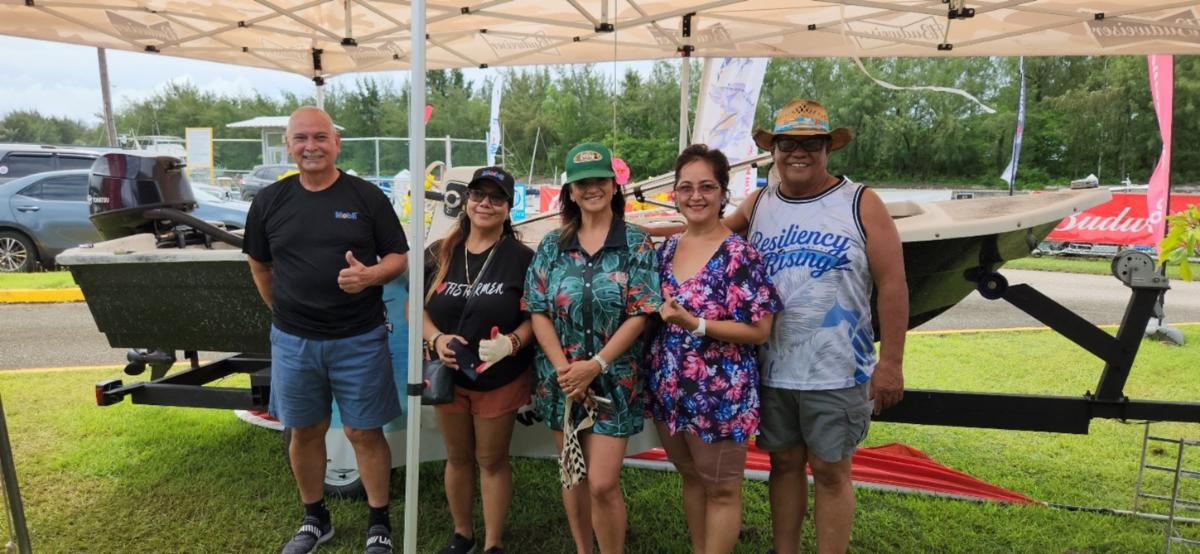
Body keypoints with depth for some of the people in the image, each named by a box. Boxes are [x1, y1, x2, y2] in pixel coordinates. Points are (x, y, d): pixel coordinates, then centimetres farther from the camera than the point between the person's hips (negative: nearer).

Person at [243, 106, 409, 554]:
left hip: (359, 340, -3)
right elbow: (259, 265, 15)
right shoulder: (269, 202, 3)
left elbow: (399, 257, -2)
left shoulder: (368, 197, -4)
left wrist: (369, 275, -22)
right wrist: (284, 313, 12)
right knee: (304, 432, 15)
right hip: (292, 342, 3)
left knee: (365, 433, 5)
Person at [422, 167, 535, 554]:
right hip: (448, 374, 3)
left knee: (492, 461, 10)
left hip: (501, 379, -3)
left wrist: (512, 342, -28)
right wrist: (436, 338, -14)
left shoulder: (521, 258, -10)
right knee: (458, 458, 18)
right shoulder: (440, 255, 0)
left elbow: (535, 316, -9)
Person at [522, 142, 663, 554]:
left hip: (613, 381, -3)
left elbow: (639, 315, -9)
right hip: (561, 378, 3)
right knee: (572, 476, 15)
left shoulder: (637, 244, -4)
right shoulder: (552, 245, 4)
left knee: (603, 483, -6)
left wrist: (596, 366, -16)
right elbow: (538, 312, 0)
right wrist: (563, 368, -11)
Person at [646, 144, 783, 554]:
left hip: (720, 393, -6)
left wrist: (695, 324, -24)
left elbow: (759, 331, -16)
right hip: (669, 389, 6)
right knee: (691, 478, 21)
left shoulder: (739, 255, -14)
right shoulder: (666, 250, 5)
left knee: (721, 489, 10)